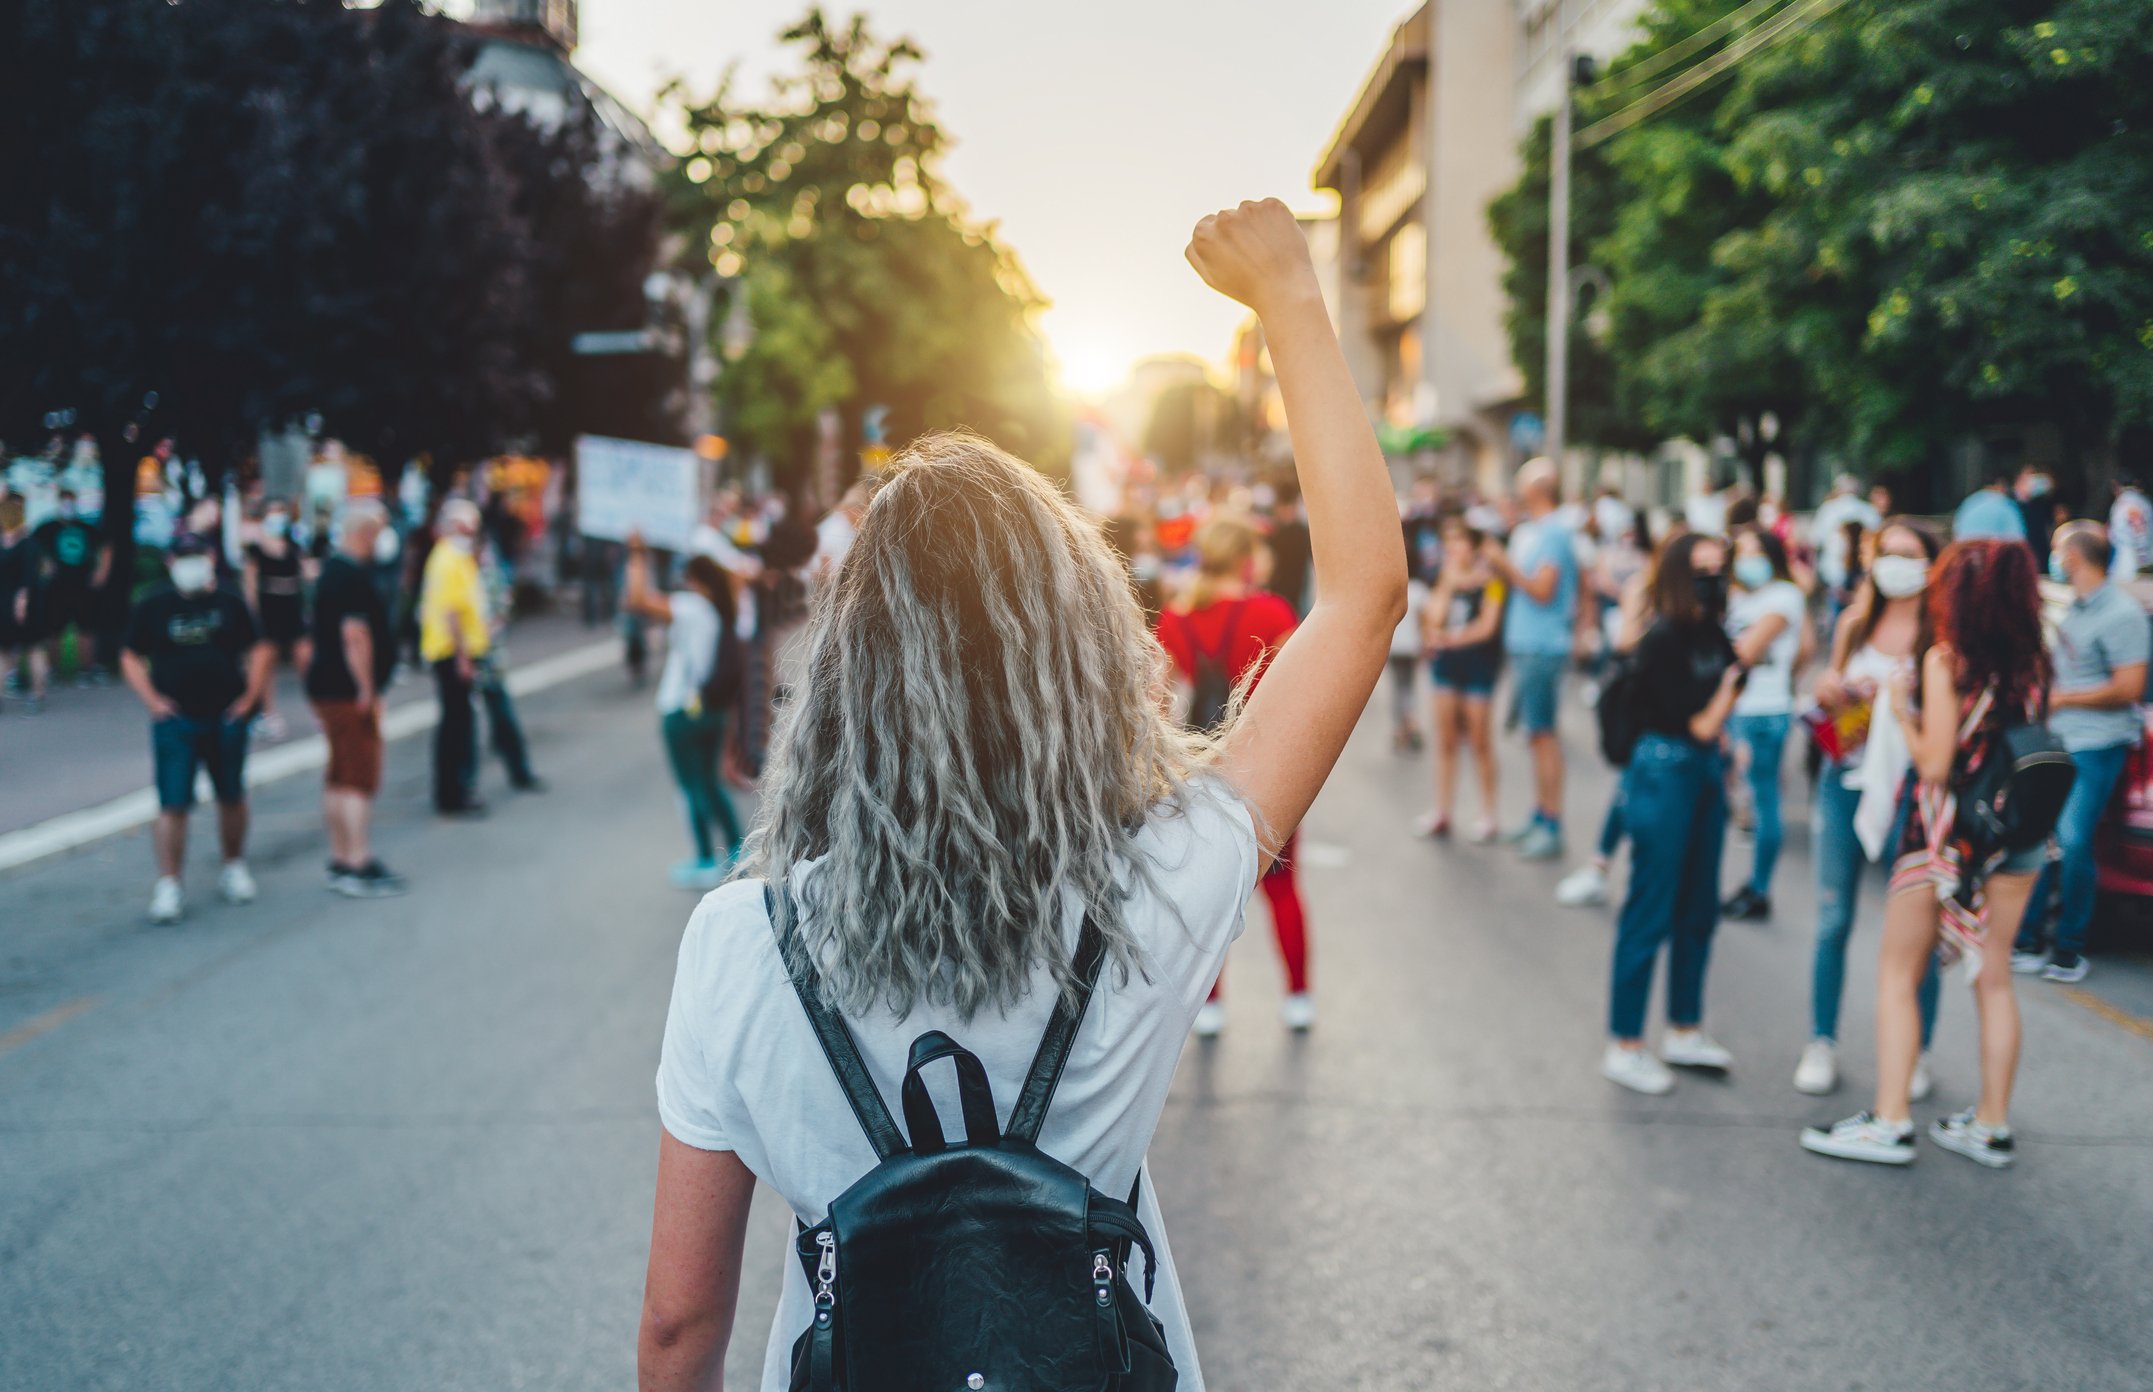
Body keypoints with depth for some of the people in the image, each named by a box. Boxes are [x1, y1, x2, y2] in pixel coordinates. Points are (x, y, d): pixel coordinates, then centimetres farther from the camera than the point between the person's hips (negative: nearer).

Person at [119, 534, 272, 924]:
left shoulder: (229, 604, 4)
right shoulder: (153, 606, 0)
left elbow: (259, 650, 10)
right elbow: (131, 659, 5)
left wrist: (250, 695, 0)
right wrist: (153, 700, -6)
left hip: (226, 718, 2)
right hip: (175, 720, -2)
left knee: (231, 798, 13)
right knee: (173, 804, -7)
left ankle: (234, 868, 31)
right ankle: (168, 886, -3)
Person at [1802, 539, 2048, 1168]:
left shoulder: (1945, 659, -12)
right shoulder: (2032, 661, 4)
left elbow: (1935, 763, -15)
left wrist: (1902, 711, -1)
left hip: (1948, 832, -6)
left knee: (1898, 975, 4)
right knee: (1993, 977, 13)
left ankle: (1890, 1123, 0)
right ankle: (1992, 1124, 17)